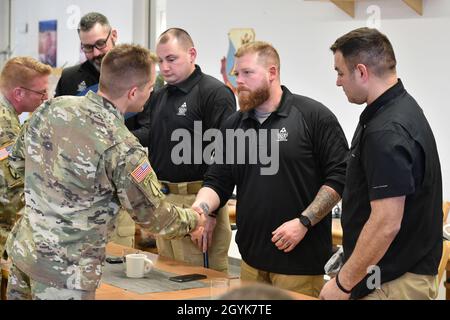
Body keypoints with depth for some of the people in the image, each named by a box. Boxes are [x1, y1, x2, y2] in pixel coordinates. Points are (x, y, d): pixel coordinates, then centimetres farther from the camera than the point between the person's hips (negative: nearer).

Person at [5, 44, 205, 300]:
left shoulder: (53, 107, -4)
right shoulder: (122, 148, -22)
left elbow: (18, 159, 12)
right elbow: (156, 217, -10)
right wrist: (193, 220, 10)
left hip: (22, 247, 7)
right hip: (64, 269, -7)